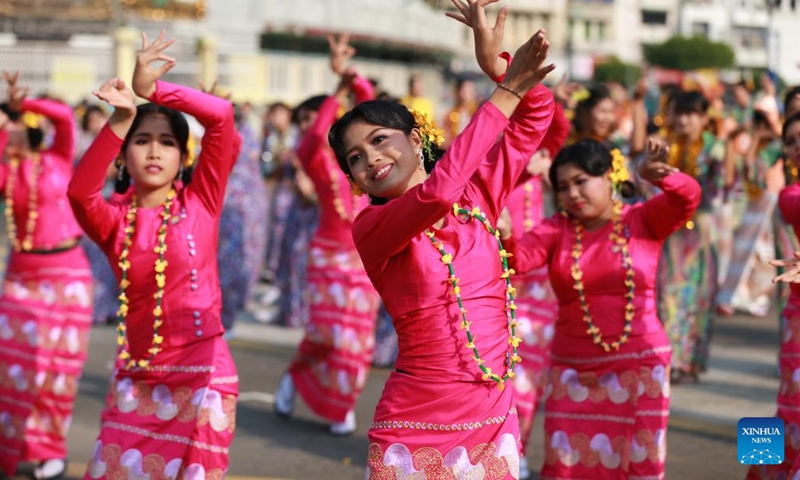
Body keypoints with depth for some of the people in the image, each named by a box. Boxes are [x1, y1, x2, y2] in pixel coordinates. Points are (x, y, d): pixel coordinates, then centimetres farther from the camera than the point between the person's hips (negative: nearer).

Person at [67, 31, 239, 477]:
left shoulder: (200, 201, -1)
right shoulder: (114, 220, 3)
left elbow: (222, 115, -14)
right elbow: (79, 192, -21)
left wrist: (153, 89, -18)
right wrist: (122, 117, -29)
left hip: (202, 377, -3)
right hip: (136, 382, 3)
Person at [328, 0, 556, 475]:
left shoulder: (478, 198, 6)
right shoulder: (370, 227, -8)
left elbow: (536, 114, 8)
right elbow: (436, 194, -26)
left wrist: (497, 65, -11)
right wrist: (507, 91, -20)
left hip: (494, 422, 4)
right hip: (417, 431, -4)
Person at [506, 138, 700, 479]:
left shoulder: (644, 220, -1)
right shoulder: (556, 230, 2)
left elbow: (688, 196, -18)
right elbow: (518, 260, -13)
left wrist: (658, 175, -39)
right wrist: (504, 237, -36)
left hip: (639, 364, -1)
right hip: (574, 370, 1)